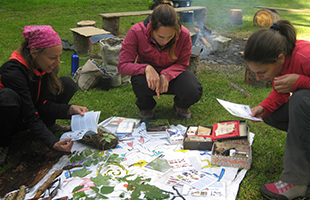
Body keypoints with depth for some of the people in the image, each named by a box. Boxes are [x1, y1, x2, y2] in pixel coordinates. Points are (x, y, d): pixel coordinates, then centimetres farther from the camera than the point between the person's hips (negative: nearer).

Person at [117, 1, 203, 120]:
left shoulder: (184, 34, -24)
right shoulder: (137, 32, -28)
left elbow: (182, 64, -11)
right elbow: (123, 65, -24)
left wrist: (166, 75, -32)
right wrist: (146, 68, -43)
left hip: (173, 74, 1)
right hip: (149, 74, -1)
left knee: (194, 92, -29)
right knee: (140, 82, -38)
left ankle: (181, 106, 12)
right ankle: (146, 107, 1)